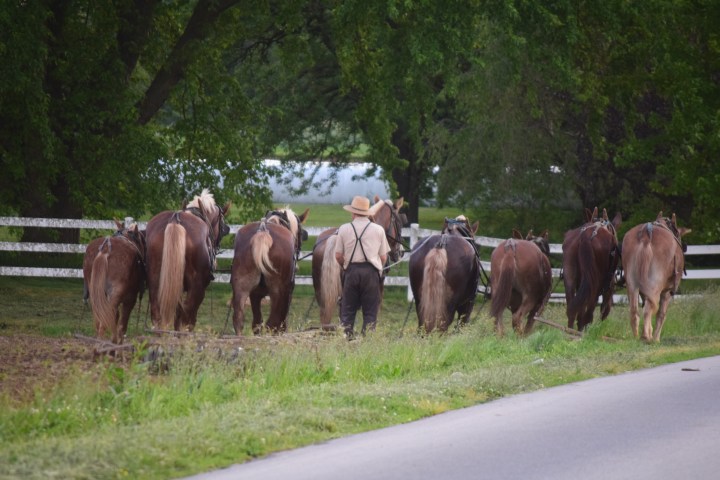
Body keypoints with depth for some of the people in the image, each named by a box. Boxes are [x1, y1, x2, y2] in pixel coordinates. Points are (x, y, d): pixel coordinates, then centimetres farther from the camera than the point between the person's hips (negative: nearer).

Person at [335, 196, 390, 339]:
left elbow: (338, 256, 3)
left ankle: (346, 337, 3)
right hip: (371, 272, 0)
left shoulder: (344, 229, 1)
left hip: (351, 271, 0)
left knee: (347, 310, 7)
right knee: (370, 311, 4)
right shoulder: (378, 230, 3)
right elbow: (384, 257, 4)